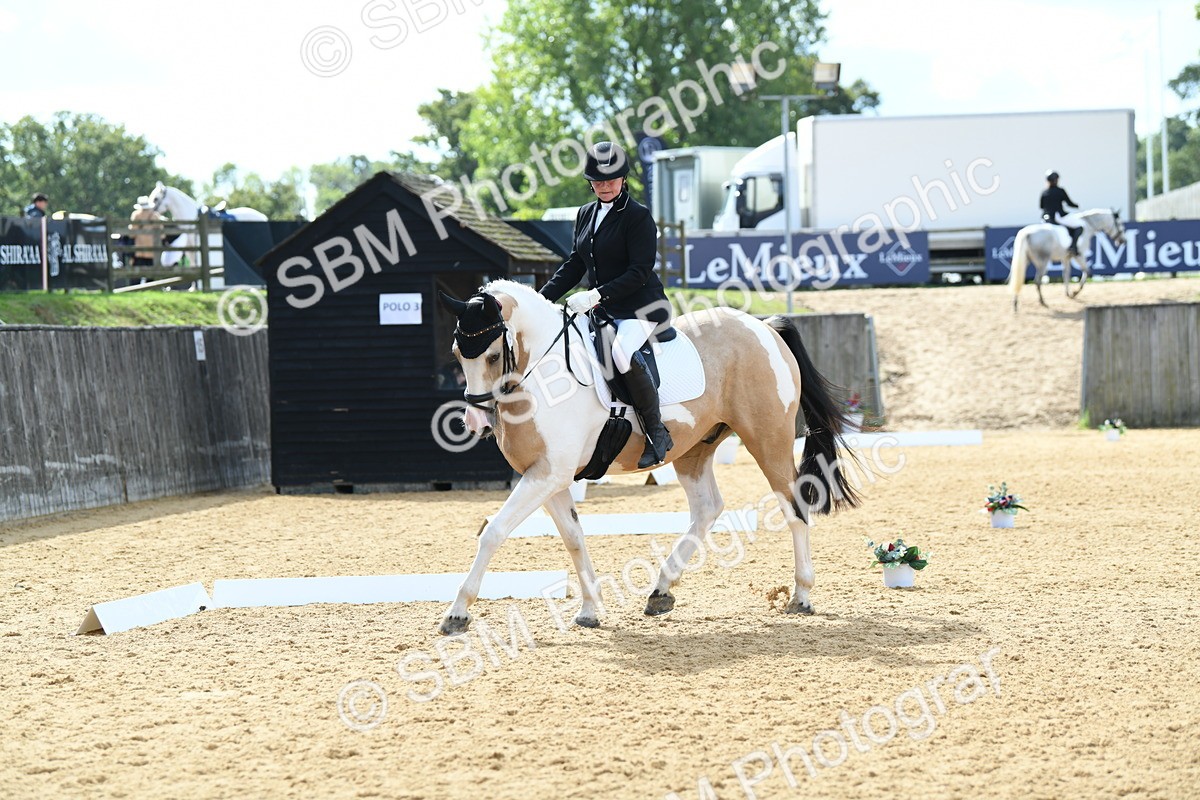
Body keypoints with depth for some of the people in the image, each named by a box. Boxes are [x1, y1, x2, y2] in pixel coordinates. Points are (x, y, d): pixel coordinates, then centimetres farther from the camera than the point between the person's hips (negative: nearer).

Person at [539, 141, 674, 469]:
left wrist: (598, 295, -25)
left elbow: (639, 272, -17)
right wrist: (541, 299, 6)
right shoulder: (585, 215, 12)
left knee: (623, 350, -37)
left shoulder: (638, 217, -10)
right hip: (600, 310, 9)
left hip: (640, 308, -8)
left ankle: (657, 432, -25)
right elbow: (574, 265, 18)